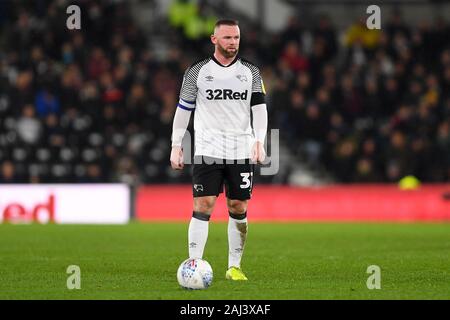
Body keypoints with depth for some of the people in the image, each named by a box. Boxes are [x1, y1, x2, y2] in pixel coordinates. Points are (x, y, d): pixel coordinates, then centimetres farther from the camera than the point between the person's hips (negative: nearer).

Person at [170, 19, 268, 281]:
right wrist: (176, 146, 3)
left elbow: (259, 107, 4)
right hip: (208, 150, -2)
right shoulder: (197, 72, 4)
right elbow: (183, 110, 8)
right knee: (203, 205, -10)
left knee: (239, 208, 4)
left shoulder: (251, 72, 8)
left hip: (242, 150, 2)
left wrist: (259, 141, -10)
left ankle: (235, 267, 14)